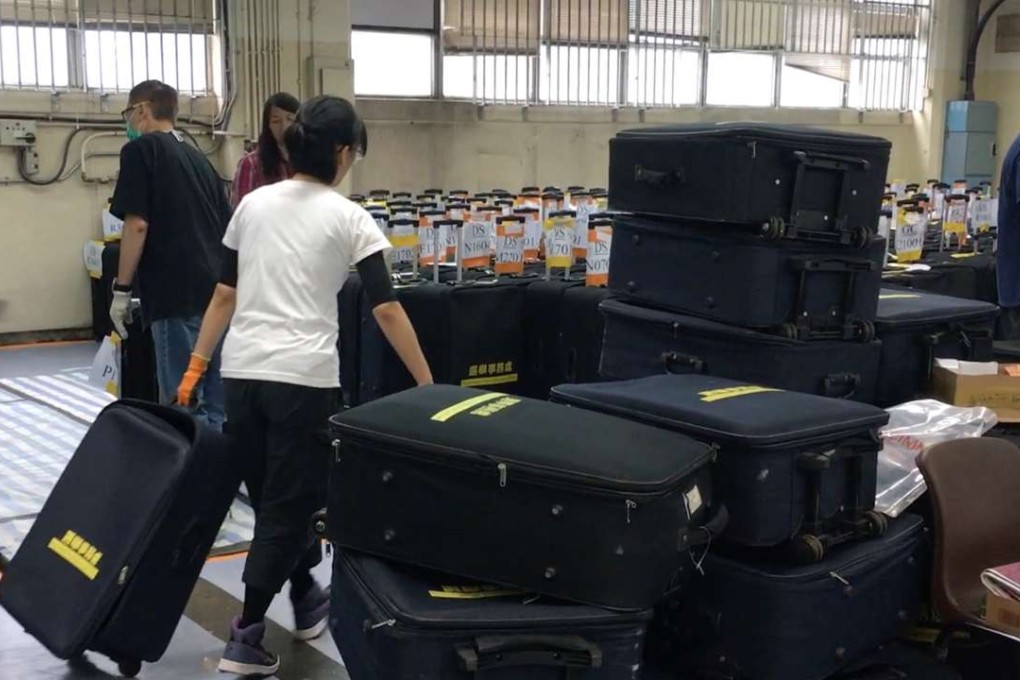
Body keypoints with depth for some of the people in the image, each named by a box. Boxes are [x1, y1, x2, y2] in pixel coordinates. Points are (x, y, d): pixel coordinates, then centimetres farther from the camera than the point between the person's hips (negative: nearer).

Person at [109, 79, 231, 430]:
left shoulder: (140, 151, -1)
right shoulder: (198, 156, 20)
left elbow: (137, 225, -11)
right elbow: (228, 227, 21)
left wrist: (122, 289, -7)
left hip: (176, 293, -7)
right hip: (218, 290, 7)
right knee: (215, 402, 11)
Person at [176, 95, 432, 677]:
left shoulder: (253, 204, 11)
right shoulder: (349, 218, -2)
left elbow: (224, 295, 13)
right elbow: (387, 309, -6)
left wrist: (196, 365, 19)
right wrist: (427, 385, -2)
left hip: (242, 372, 5)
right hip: (303, 378, -5)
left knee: (275, 497, 20)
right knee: (287, 506, 5)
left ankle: (306, 598, 38)